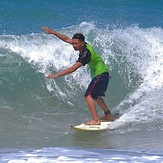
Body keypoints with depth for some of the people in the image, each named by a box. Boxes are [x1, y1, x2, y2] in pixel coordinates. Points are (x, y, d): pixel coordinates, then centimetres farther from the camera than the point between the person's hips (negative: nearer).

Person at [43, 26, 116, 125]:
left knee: (89, 96, -16)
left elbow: (73, 68, -31)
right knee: (95, 96, 23)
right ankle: (109, 115, 31)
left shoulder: (86, 53, -26)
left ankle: (96, 120, -23)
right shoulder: (83, 46, 0)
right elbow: (67, 39, 9)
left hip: (101, 75, -10)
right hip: (103, 74, 10)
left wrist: (57, 75, -32)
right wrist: (53, 32, 4)